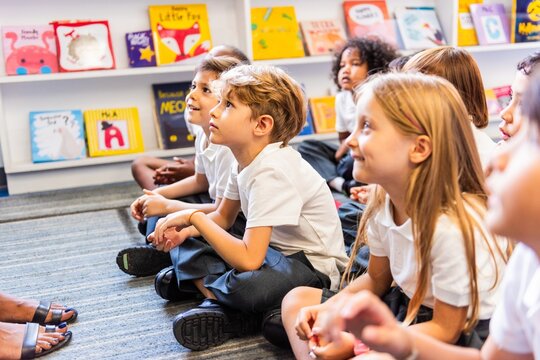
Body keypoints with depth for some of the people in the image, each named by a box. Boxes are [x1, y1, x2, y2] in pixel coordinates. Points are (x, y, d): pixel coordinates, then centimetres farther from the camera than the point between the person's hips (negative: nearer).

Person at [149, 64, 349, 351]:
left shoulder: (272, 170, -28)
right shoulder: (246, 158, -1)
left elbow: (249, 260, -33)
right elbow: (223, 217, 14)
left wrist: (194, 216, -22)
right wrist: (186, 231, -7)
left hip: (313, 267, -8)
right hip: (275, 251, 9)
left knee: (246, 286, -38)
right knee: (185, 242, 3)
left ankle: (197, 280, -5)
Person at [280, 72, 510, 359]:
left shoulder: (454, 227, -32)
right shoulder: (383, 204, -9)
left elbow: (445, 329, -20)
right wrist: (327, 310, -8)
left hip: (460, 335, -8)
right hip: (409, 306, 8)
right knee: (296, 300, 7)